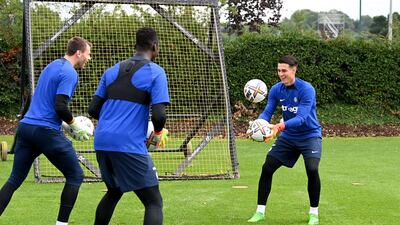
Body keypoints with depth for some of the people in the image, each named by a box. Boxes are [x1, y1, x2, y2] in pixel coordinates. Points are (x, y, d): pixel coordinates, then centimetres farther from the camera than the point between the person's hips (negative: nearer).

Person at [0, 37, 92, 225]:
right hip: (47, 131, -8)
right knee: (75, 176, 7)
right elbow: (60, 107, -19)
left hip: (25, 126, 8)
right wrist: (75, 124, -3)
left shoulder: (51, 66, 19)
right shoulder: (69, 73, -8)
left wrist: (67, 122, 21)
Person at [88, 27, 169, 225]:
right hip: (129, 146, -6)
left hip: (102, 142, 7)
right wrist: (158, 134, 8)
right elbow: (159, 115, -12)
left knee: (114, 192, 29)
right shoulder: (155, 72, -2)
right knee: (154, 202, -2)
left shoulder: (112, 71, 15)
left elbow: (93, 109, 13)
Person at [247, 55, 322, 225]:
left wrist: (280, 126, -46)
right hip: (288, 137, 5)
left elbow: (301, 118, -31)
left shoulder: (306, 89, -22)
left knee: (312, 170, -24)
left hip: (309, 135, -5)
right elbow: (267, 112, -8)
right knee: (267, 168, -4)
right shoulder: (276, 90, -5)